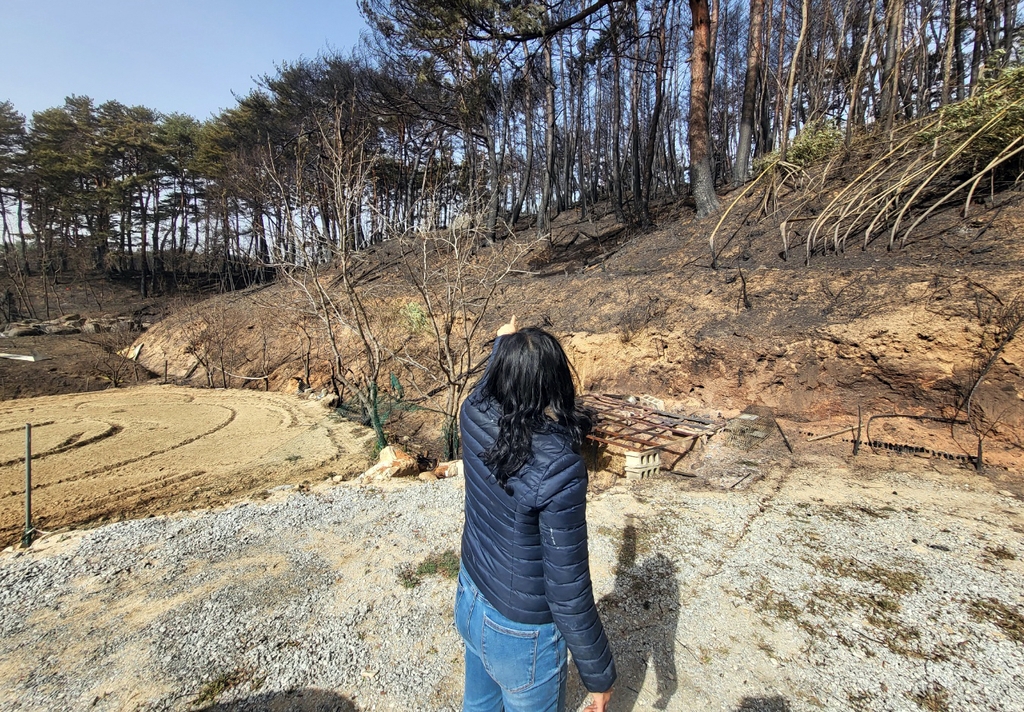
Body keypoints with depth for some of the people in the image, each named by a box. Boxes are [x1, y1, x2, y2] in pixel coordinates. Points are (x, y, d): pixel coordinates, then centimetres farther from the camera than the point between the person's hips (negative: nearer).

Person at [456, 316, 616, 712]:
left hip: (470, 603, 6)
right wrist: (598, 674, -9)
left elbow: (488, 383, 8)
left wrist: (502, 344, 27)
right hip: (520, 635, -6)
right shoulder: (557, 467, -35)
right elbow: (568, 591, -25)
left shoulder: (474, 416, -19)